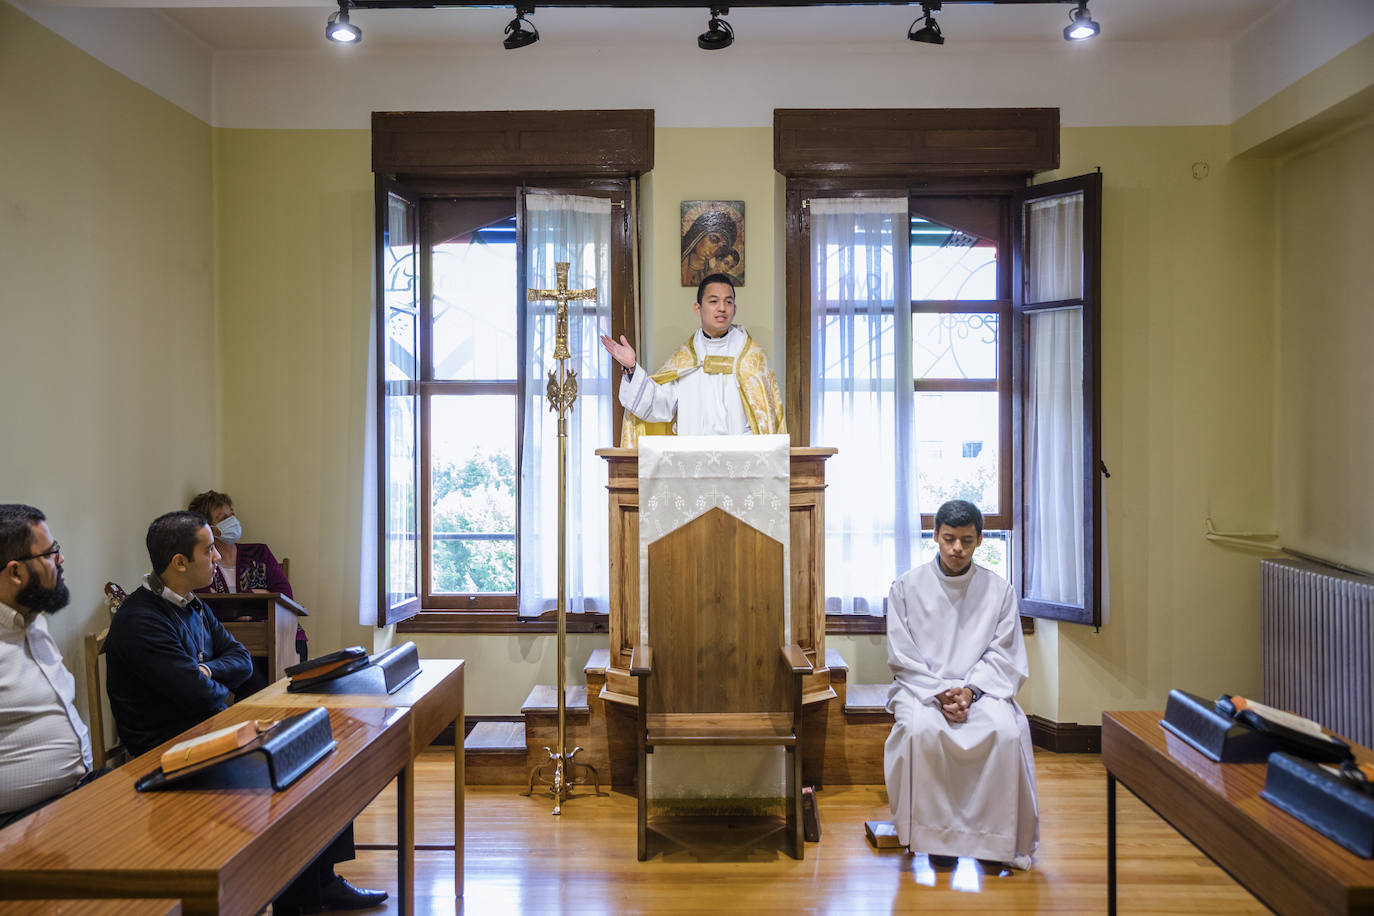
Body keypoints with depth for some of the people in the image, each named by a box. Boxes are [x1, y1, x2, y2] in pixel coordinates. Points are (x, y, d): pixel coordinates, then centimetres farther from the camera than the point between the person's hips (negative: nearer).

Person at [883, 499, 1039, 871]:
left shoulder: (999, 589, 5)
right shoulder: (907, 586, 1)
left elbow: (1003, 655, 2)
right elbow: (902, 656, -1)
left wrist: (969, 690, -15)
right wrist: (939, 693, -14)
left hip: (981, 689, 1)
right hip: (920, 687, -1)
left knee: (1007, 731, -30)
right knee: (922, 730, -33)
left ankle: (995, 836, -13)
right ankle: (936, 833, -17)